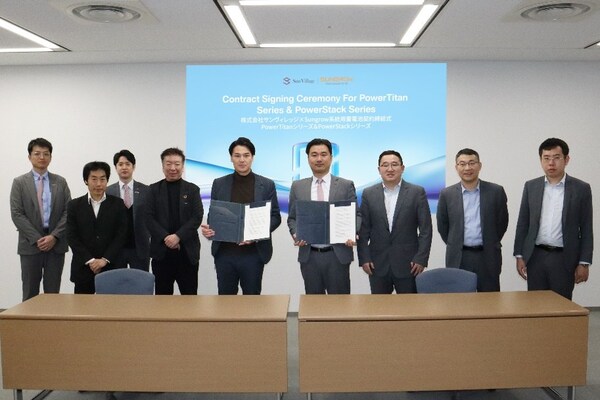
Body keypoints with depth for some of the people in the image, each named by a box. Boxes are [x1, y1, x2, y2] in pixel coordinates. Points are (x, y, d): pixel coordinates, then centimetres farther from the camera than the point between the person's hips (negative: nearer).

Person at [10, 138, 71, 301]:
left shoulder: (60, 182, 8)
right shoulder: (19, 182, 3)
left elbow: (68, 212, 2)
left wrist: (54, 236, -10)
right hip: (30, 245, -1)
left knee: (53, 292, 6)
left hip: (56, 244, 1)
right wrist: (37, 239, -12)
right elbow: (17, 215, -4)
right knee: (30, 293, 5)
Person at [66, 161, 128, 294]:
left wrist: (105, 259, -10)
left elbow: (121, 235, 0)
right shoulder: (74, 205, 5)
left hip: (110, 267, 0)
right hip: (83, 268, 1)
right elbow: (72, 237, 0)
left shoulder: (118, 204, 4)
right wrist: (90, 260, -10)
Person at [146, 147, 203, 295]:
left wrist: (178, 236, -14)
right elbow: (149, 218, 1)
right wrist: (165, 237, -13)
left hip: (187, 251, 0)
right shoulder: (154, 189, 9)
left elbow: (197, 217, -2)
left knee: (189, 293, 4)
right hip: (161, 251, 1)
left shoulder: (192, 189, 8)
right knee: (162, 293, 7)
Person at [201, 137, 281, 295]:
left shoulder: (267, 185, 2)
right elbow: (212, 214, 11)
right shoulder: (219, 184, 7)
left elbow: (275, 217, 2)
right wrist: (208, 229, -10)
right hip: (224, 252, 1)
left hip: (253, 253, -1)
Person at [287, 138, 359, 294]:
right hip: (308, 255, 2)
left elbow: (356, 214, 4)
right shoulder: (297, 186, 7)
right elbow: (292, 217, 11)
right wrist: (296, 234, -8)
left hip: (338, 254, -1)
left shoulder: (346, 185, 3)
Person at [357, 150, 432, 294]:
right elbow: (363, 229, 5)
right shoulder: (369, 194, 5)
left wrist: (421, 259, -8)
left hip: (408, 264, -1)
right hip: (378, 265, 1)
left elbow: (425, 229, -1)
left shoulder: (417, 192, 0)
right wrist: (364, 259, -2)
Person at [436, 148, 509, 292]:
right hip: (458, 258, 0)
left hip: (488, 257, 0)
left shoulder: (496, 191, 1)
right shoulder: (447, 194, 1)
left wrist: (490, 244, 13)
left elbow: (502, 222, 10)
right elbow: (442, 225, 10)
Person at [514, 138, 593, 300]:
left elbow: (586, 229, 0)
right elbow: (523, 224, 7)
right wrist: (519, 256, 3)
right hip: (535, 257, 2)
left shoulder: (581, 188, -1)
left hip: (564, 258, -2)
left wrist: (584, 263, -4)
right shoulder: (531, 186, 5)